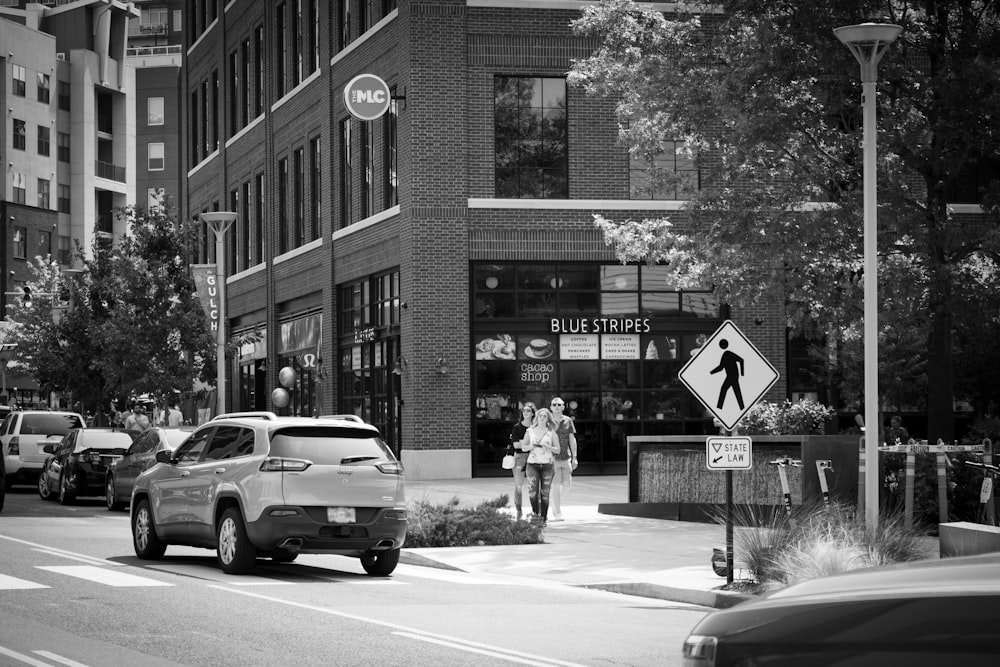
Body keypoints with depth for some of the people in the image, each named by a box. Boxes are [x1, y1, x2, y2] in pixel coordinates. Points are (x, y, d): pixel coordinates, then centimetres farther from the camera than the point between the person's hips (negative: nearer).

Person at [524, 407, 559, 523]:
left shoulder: (551, 432, 7)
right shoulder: (530, 431, 9)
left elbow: (558, 449, 6)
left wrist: (547, 447, -12)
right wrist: (530, 446, -8)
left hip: (547, 464, 0)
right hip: (533, 464, 0)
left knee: (545, 492, 0)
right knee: (532, 490, -15)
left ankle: (543, 517, 6)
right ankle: (535, 513, -4)